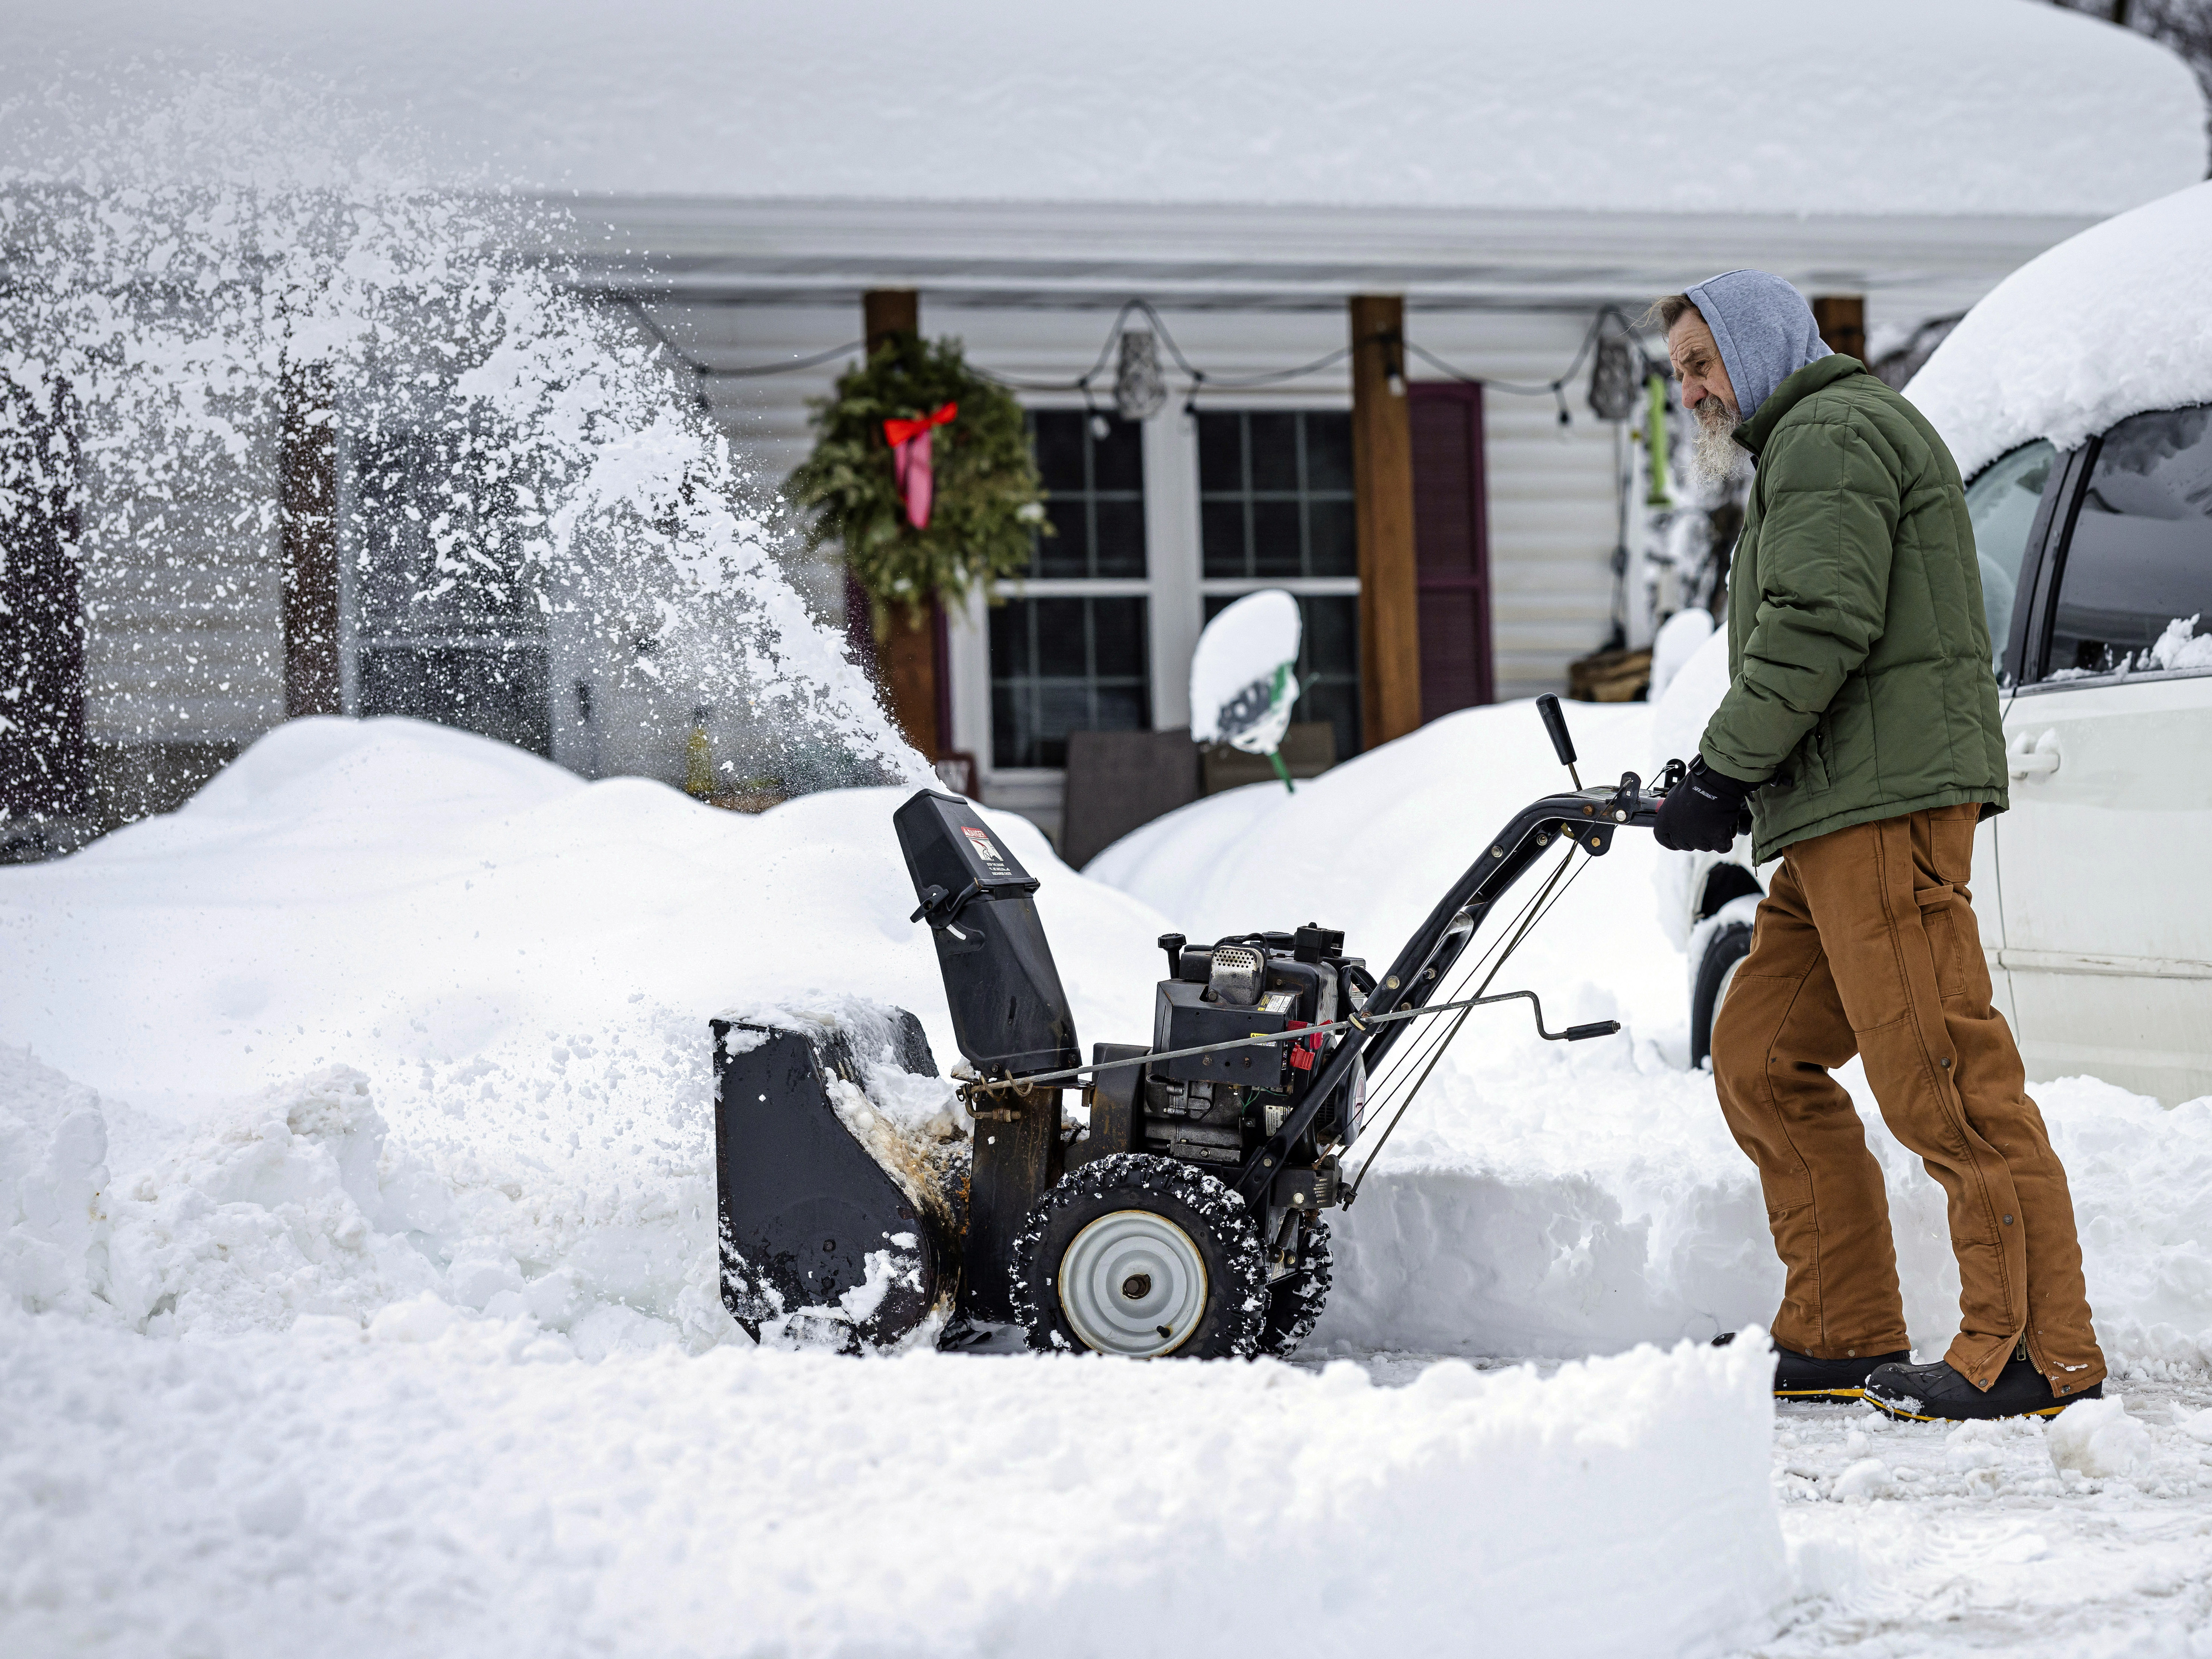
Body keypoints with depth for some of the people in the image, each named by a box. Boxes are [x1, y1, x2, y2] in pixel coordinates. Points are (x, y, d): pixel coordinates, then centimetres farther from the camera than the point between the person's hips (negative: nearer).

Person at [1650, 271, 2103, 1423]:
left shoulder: (1831, 435, -5)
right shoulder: (1804, 449, 29)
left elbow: (1818, 628, -18)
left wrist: (1718, 776, -14)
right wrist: (1731, 791, 15)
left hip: (1885, 805, -11)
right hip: (1847, 812, 11)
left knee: (1938, 1074, -13)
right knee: (1761, 1060, 10)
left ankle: (2039, 1350, -13)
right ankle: (1842, 1339, 12)